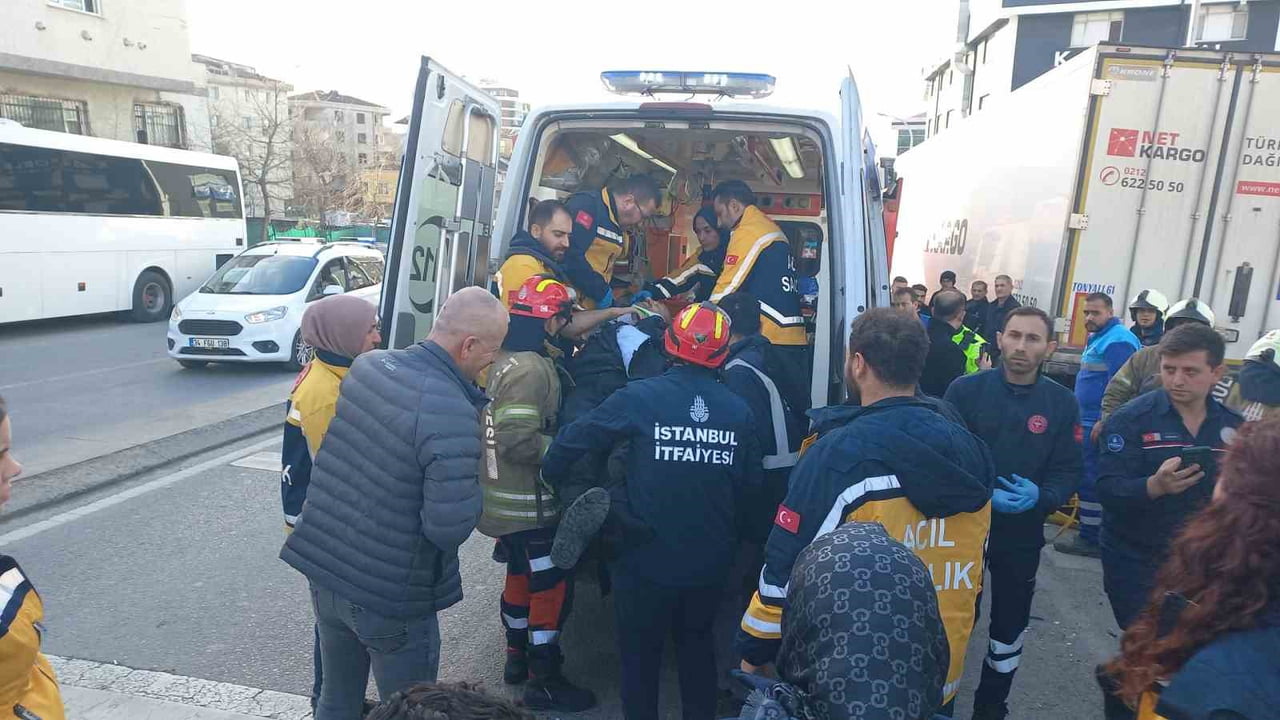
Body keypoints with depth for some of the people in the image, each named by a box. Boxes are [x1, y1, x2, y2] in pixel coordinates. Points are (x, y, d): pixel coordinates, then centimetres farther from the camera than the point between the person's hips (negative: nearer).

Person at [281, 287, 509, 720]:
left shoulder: (368, 364, -3)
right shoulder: (454, 416, -26)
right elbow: (449, 528, -25)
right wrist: (474, 488, -7)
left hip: (323, 571, 7)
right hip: (391, 597, -7)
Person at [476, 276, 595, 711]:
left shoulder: (502, 360, 7)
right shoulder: (533, 368, -23)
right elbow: (518, 439, -29)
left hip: (501, 498, 10)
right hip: (526, 505, -10)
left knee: (521, 574, 24)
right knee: (553, 586, 3)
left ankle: (517, 656, 40)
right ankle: (544, 681, 14)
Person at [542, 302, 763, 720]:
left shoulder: (639, 397, -17)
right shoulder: (738, 411, -8)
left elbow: (575, 439, -15)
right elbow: (751, 486, 0)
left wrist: (550, 472, 5)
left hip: (647, 560, -3)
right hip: (710, 562, 3)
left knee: (640, 651, 18)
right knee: (697, 643, 26)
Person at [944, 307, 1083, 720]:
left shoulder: (1062, 403, -3)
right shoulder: (965, 390, -10)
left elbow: (1068, 471, -3)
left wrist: (1040, 497, -23)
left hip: (1023, 533, 2)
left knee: (1009, 627, 18)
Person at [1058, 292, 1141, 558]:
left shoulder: (1117, 341, -16)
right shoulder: (1099, 338, 16)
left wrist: (1104, 422, -24)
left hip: (1100, 424, -11)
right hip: (1091, 421, 11)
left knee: (1090, 480, -5)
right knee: (1090, 478, 17)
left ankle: (1090, 539, 2)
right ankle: (1092, 533, 28)